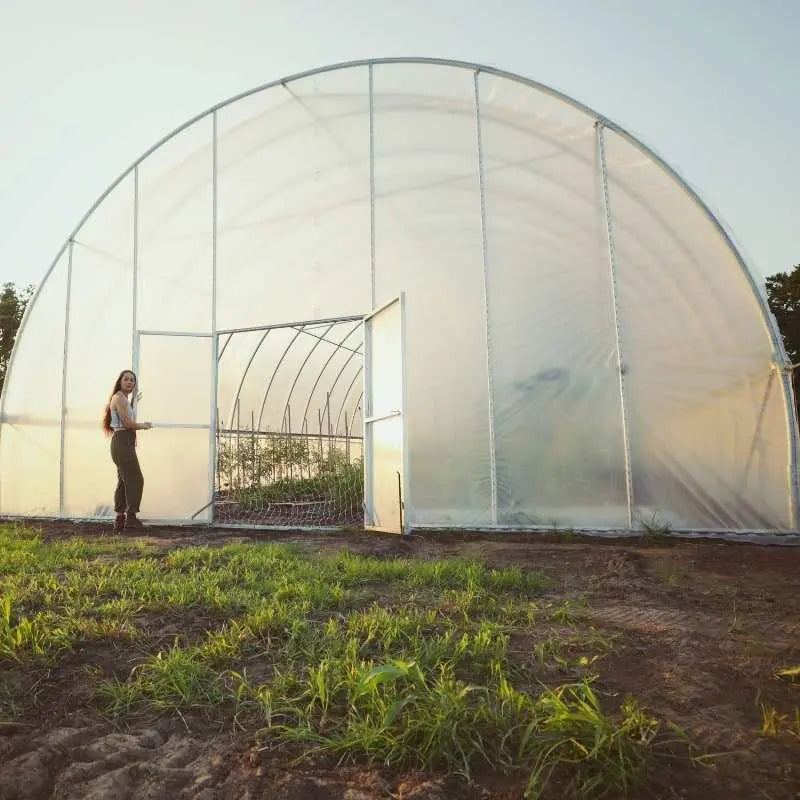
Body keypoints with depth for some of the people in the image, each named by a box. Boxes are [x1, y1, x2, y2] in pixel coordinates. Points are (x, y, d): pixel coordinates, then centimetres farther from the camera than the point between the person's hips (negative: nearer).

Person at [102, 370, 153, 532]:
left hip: (125, 443, 10)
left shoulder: (125, 398, 20)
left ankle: (120, 519, 17)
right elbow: (127, 423, -16)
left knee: (124, 481, 12)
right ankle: (131, 518, -7)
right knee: (135, 479, -9)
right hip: (122, 442, -10)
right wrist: (144, 426, -2)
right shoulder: (119, 398, -10)